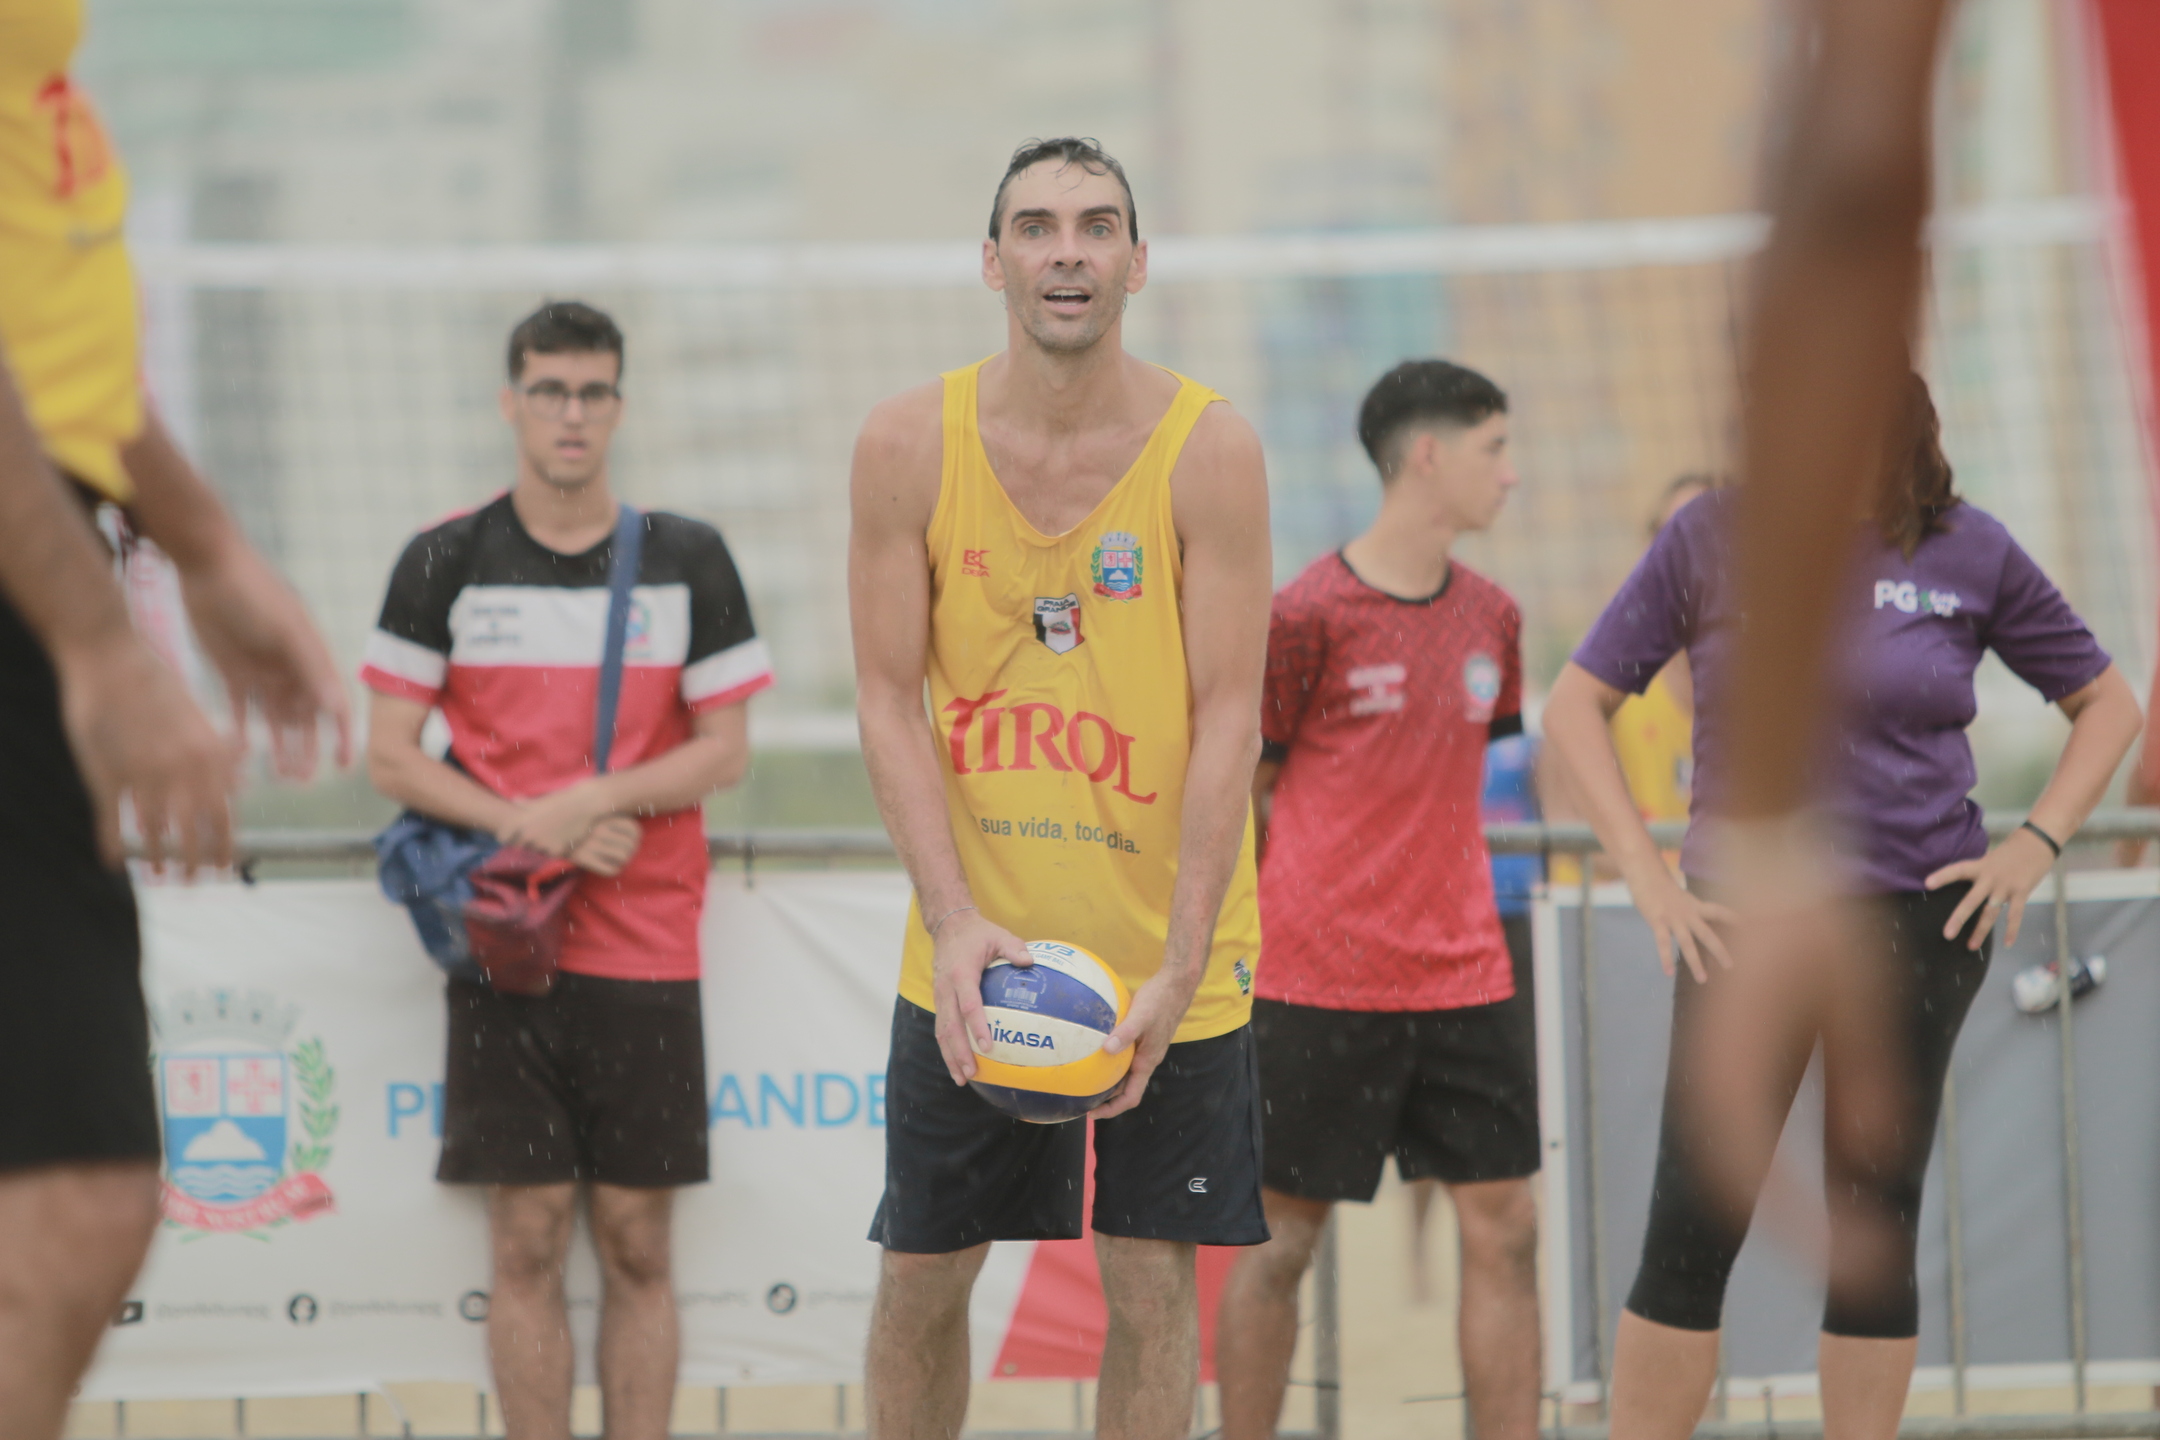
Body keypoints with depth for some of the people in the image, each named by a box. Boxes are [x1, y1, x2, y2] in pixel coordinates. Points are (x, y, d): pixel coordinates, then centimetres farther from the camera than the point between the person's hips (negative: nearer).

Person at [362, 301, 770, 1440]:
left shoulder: (689, 559, 5)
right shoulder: (444, 563, 3)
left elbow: (724, 750, 4)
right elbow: (389, 757, 2)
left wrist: (591, 800, -12)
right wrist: (528, 828, -11)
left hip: (647, 947, 1)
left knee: (636, 1242, 1)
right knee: (526, 1237, -2)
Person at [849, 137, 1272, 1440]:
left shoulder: (1211, 451, -10)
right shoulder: (909, 446, -5)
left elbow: (1229, 716, -11)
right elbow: (891, 697, -4)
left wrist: (1177, 966, -18)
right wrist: (954, 917, -16)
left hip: (1166, 951, -2)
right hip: (969, 947, 2)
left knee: (1153, 1284, 1)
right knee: (922, 1275, 9)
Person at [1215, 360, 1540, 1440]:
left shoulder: (1491, 618, 9)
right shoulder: (1306, 617, -9)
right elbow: (1233, 798, -3)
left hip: (1463, 976, 6)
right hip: (1314, 980, -6)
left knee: (1503, 1227, 1)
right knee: (1281, 1238, 1)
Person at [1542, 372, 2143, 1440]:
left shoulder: (1968, 553, 2)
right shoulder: (1714, 539, 0)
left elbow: (2106, 702, 13)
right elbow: (1577, 703, 4)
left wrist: (2037, 844, 0)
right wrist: (1643, 871, -4)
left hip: (1919, 916, 1)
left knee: (1876, 1223, 6)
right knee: (1692, 1231, -6)